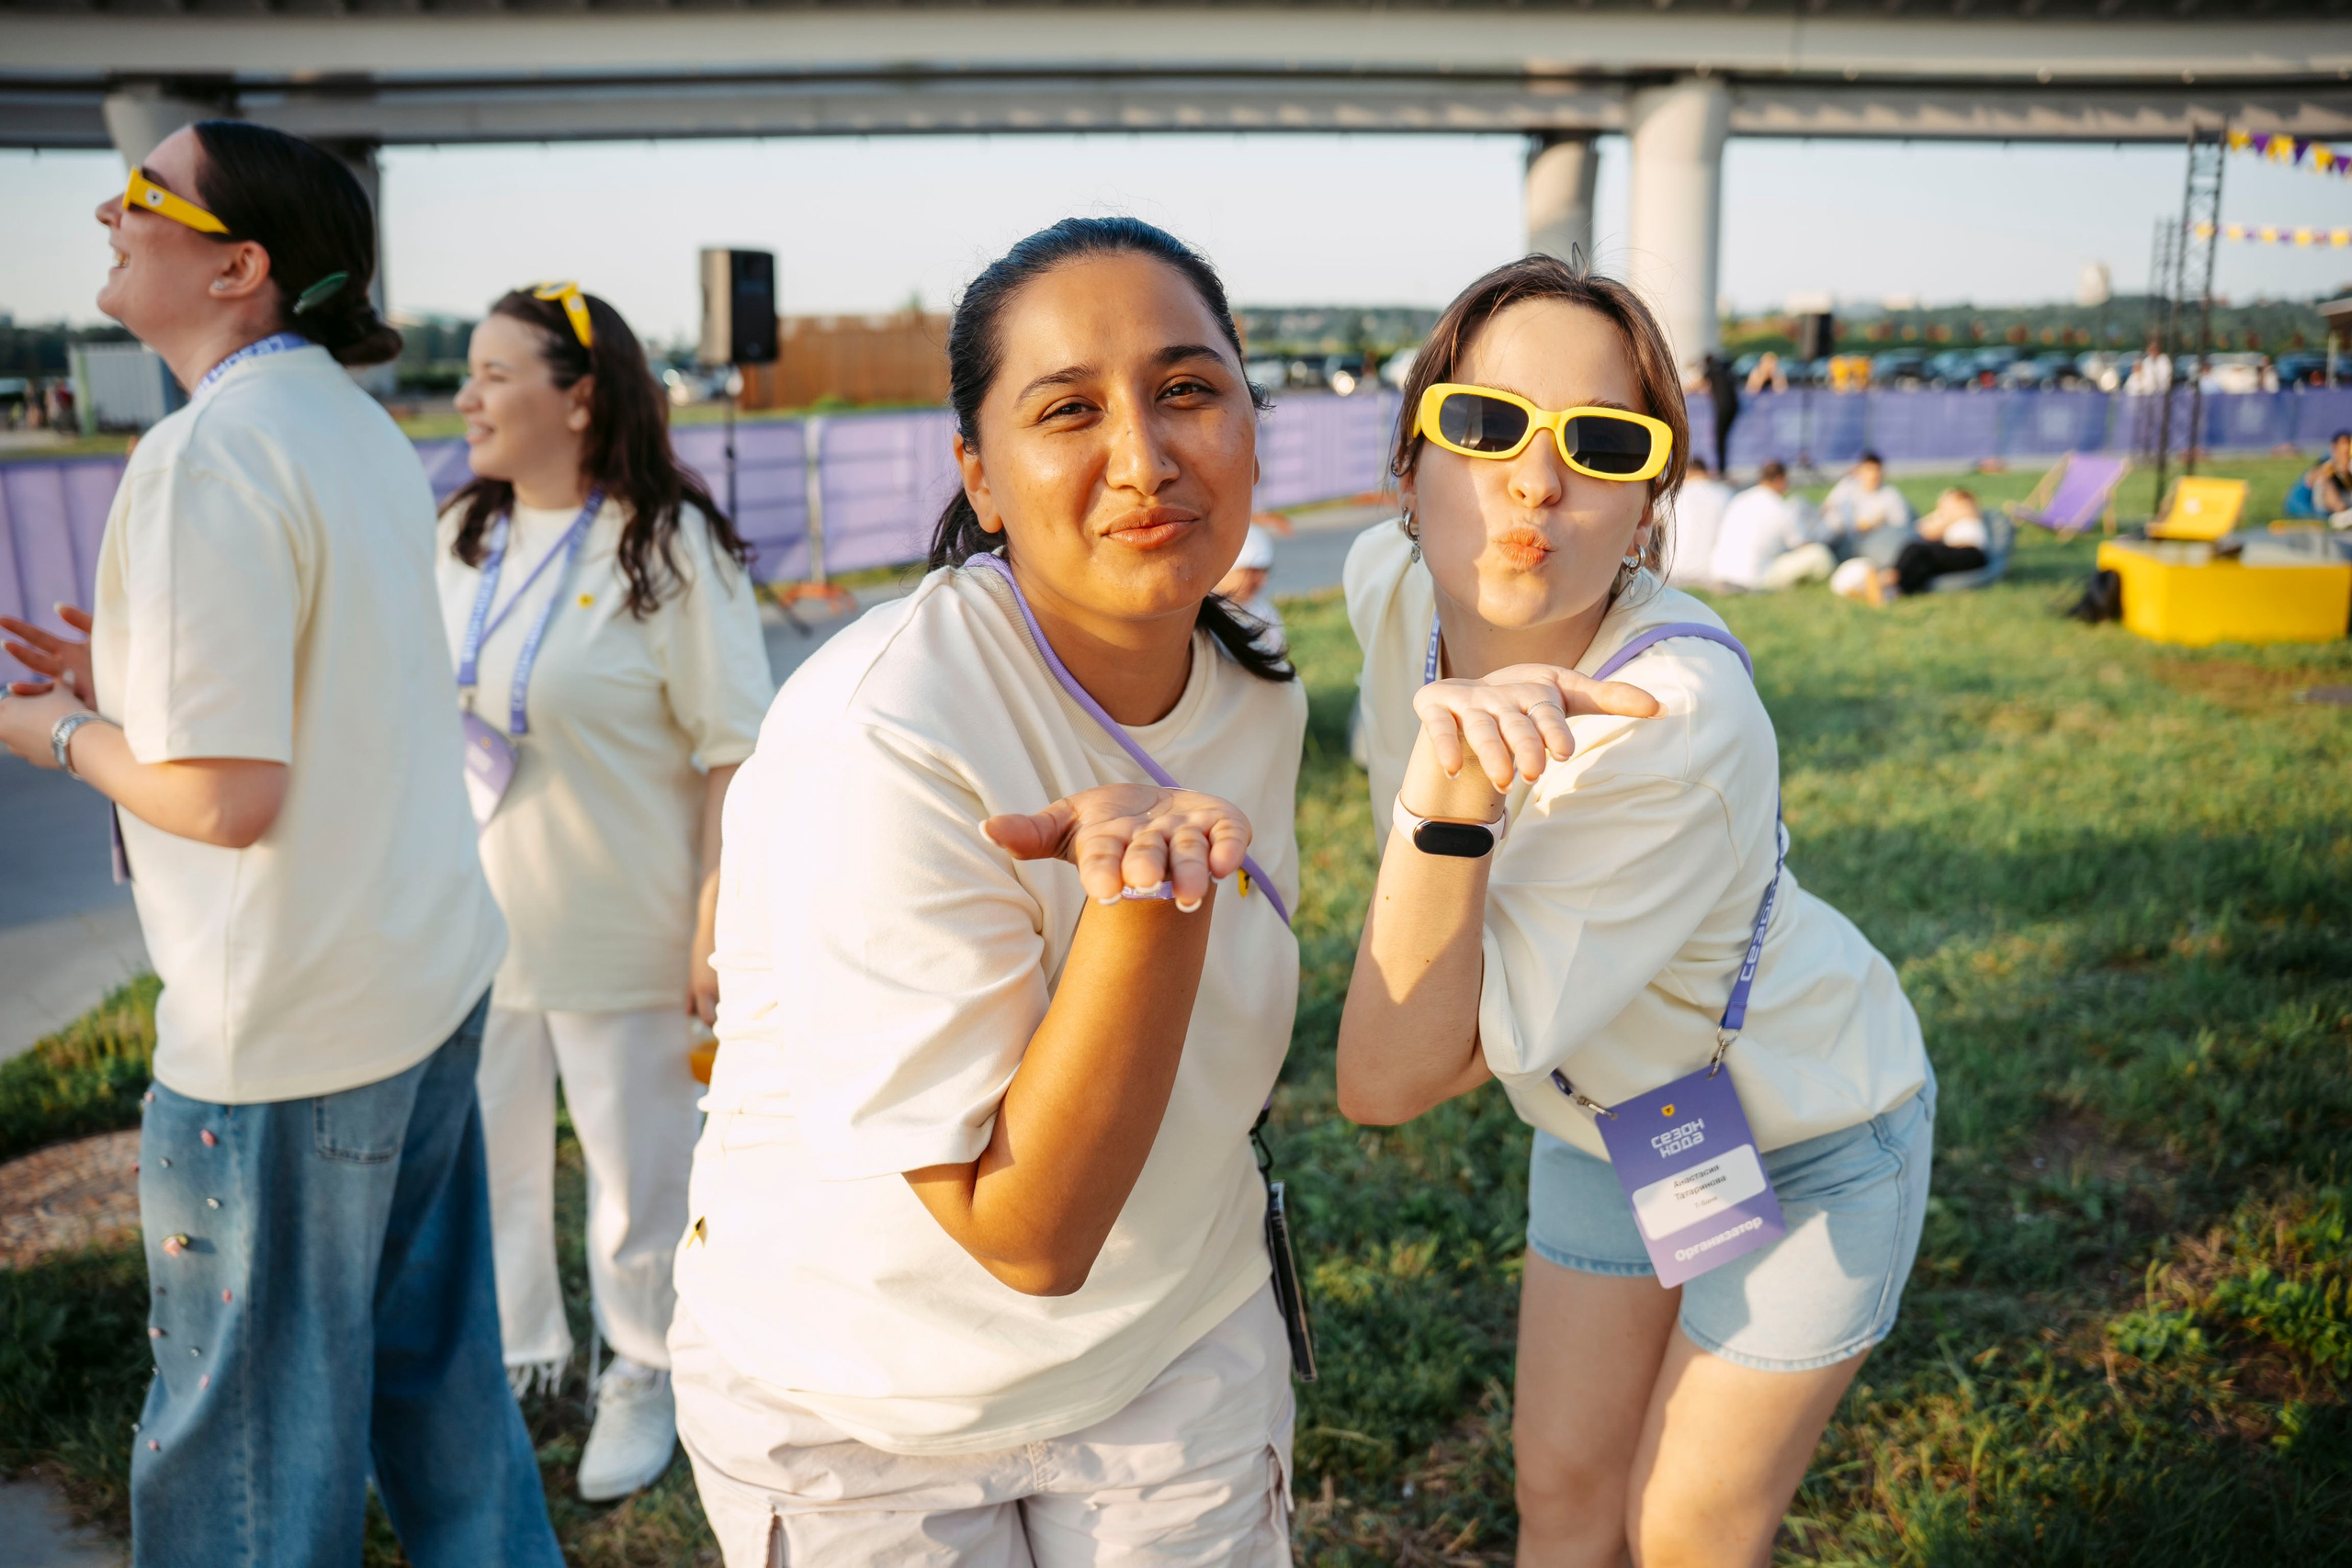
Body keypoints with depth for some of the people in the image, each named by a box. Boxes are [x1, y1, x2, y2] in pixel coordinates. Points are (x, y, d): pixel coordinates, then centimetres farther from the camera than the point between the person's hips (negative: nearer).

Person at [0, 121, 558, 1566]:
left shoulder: (207, 456, -20)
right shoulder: (356, 423, 9)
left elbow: (226, 796, -22)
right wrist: (130, 684, 14)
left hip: (286, 1030, -9)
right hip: (434, 974, 9)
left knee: (253, 1437, 11)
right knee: (436, 1367, 23)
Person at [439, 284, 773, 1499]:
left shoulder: (670, 547, -14)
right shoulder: (458, 538, 4)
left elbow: (736, 750, -14)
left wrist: (723, 923, -16)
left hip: (622, 938, -5)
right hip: (471, 930, 6)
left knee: (639, 1171, 11)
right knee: (481, 1161, 18)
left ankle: (642, 1374, 35)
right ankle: (511, 1359, 41)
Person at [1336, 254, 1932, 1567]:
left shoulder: (1682, 723, -39)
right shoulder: (1390, 585, -21)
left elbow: (1393, 1080, -39)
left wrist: (1450, 801, -49)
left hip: (1801, 1134, -5)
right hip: (1604, 1118, 6)